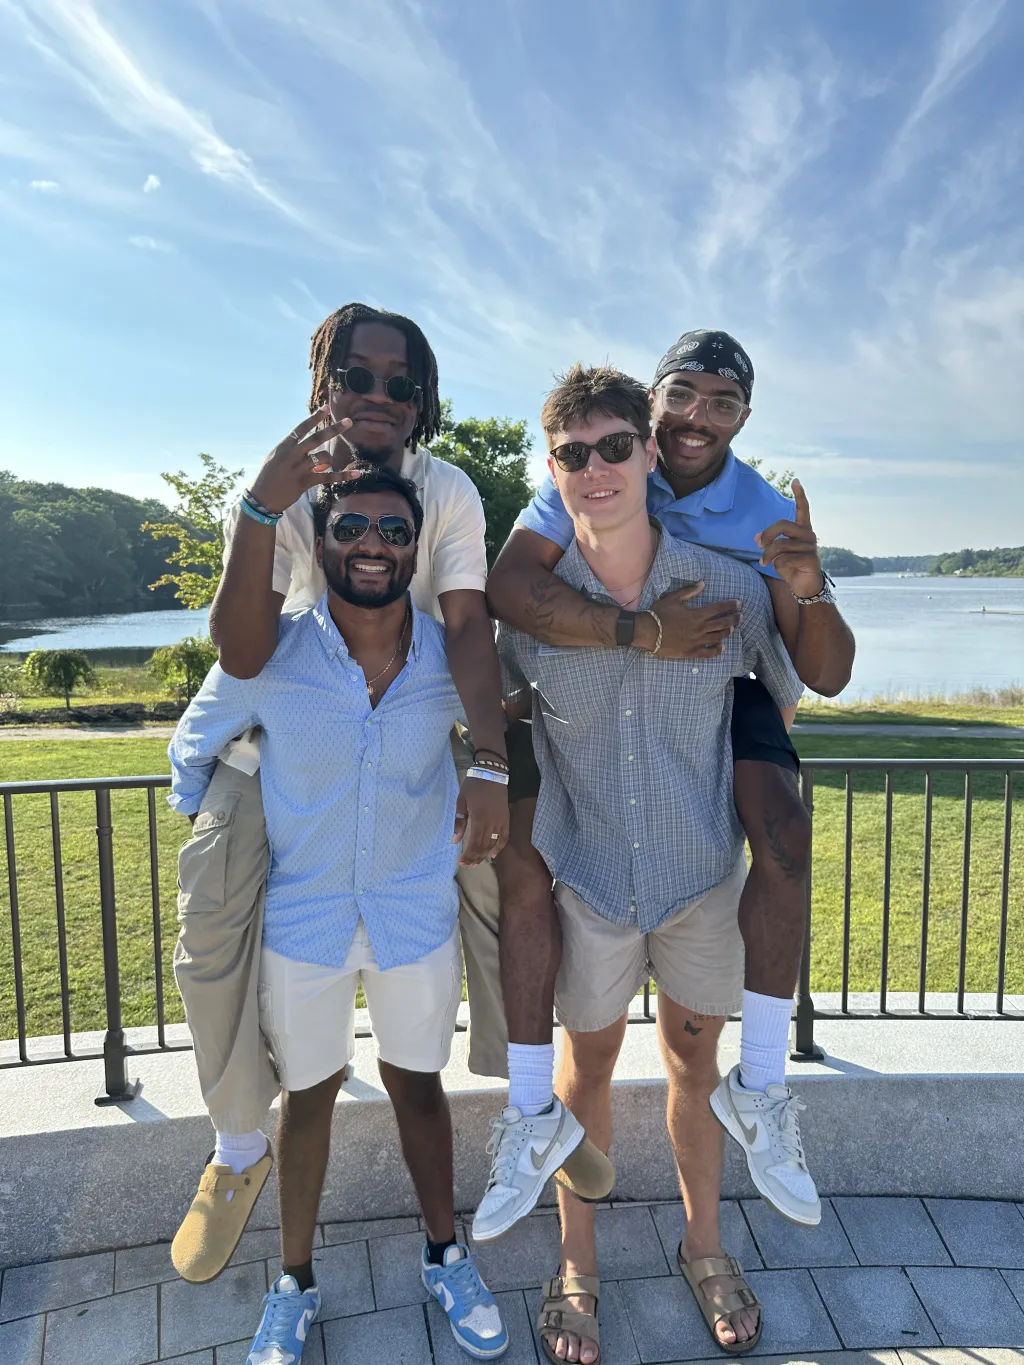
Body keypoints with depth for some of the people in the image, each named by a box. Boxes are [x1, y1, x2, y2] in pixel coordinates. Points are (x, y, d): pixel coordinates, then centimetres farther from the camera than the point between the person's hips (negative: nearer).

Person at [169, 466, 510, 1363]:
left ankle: (445, 1258, 42)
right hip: (301, 918, 0)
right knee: (308, 1093, 17)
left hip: (418, 913, 1)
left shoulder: (453, 659, -11)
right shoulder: (268, 658, -15)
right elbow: (193, 750, 2)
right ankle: (294, 1284, 40)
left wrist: (472, 806, 3)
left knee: (417, 1086, 18)